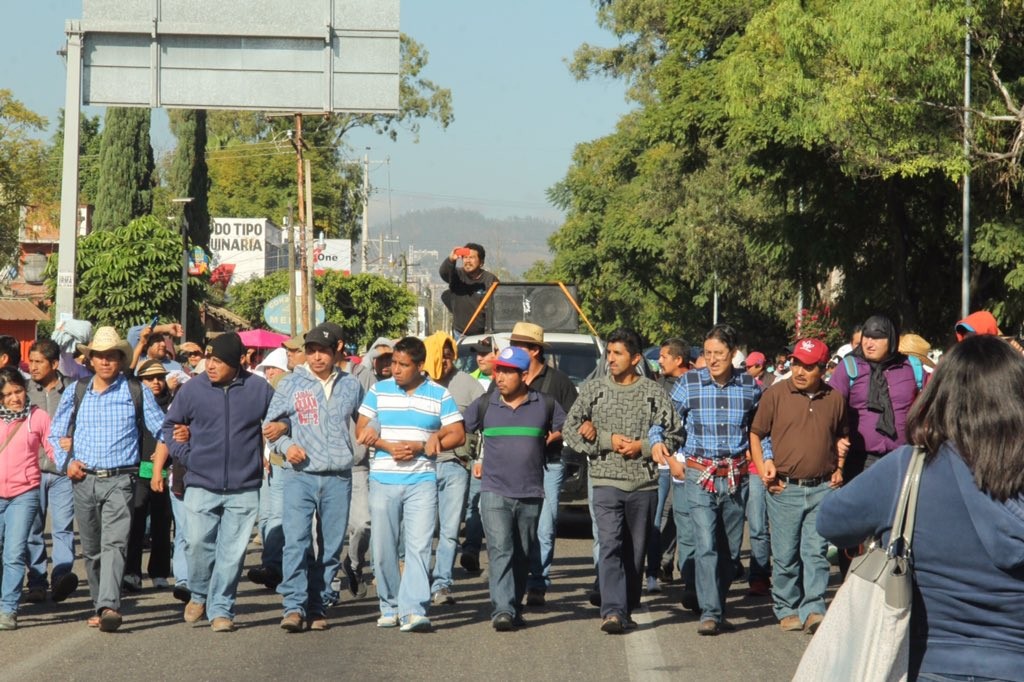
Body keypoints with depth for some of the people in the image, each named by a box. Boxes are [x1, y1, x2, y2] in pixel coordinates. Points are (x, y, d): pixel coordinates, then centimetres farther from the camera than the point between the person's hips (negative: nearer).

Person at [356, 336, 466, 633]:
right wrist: (387, 446, -11)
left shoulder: (440, 395, 4)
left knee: (419, 546, -11)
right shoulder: (379, 391, 8)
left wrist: (419, 447, -10)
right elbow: (362, 430, 8)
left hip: (422, 482, -2)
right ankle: (390, 606, 18)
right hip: (383, 481, 2)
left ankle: (413, 611, -15)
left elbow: (458, 435, 3)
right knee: (383, 549, 4)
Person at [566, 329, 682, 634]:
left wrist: (644, 446, -8)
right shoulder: (593, 389, 7)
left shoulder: (654, 392, 5)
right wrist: (607, 440, -5)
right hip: (607, 481, -1)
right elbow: (570, 430, 7)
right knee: (610, 545, -15)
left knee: (636, 551, 8)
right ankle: (612, 611, -21)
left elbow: (673, 434, 8)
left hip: (644, 484, 1)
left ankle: (627, 610, 20)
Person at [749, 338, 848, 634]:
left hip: (822, 488, 1)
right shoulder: (775, 394, 0)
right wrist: (762, 469, -4)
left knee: (816, 552, -4)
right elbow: (755, 434, 7)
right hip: (784, 488, -1)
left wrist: (839, 468, 10)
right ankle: (787, 610, 16)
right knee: (785, 555, 4)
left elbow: (842, 436, 23)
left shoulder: (835, 399, 7)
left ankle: (813, 610, -4)